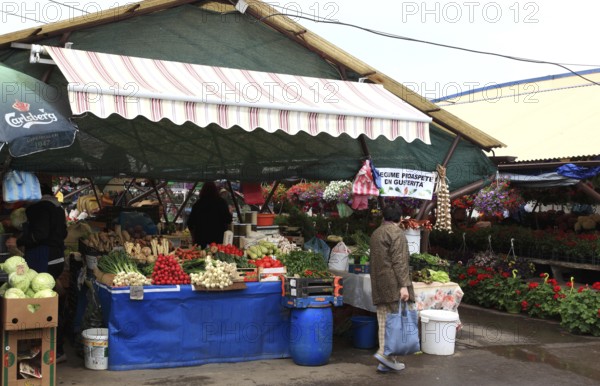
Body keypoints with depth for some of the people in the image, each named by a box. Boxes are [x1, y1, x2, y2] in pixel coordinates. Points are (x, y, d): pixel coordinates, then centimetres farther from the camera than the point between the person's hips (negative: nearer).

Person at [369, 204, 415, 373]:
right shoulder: (396, 232, -7)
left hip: (379, 286, 8)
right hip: (393, 285, -8)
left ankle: (386, 362, 8)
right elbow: (399, 261, -15)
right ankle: (386, 353, -14)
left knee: (384, 323, 7)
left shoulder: (375, 233, 20)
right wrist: (404, 285, -18)